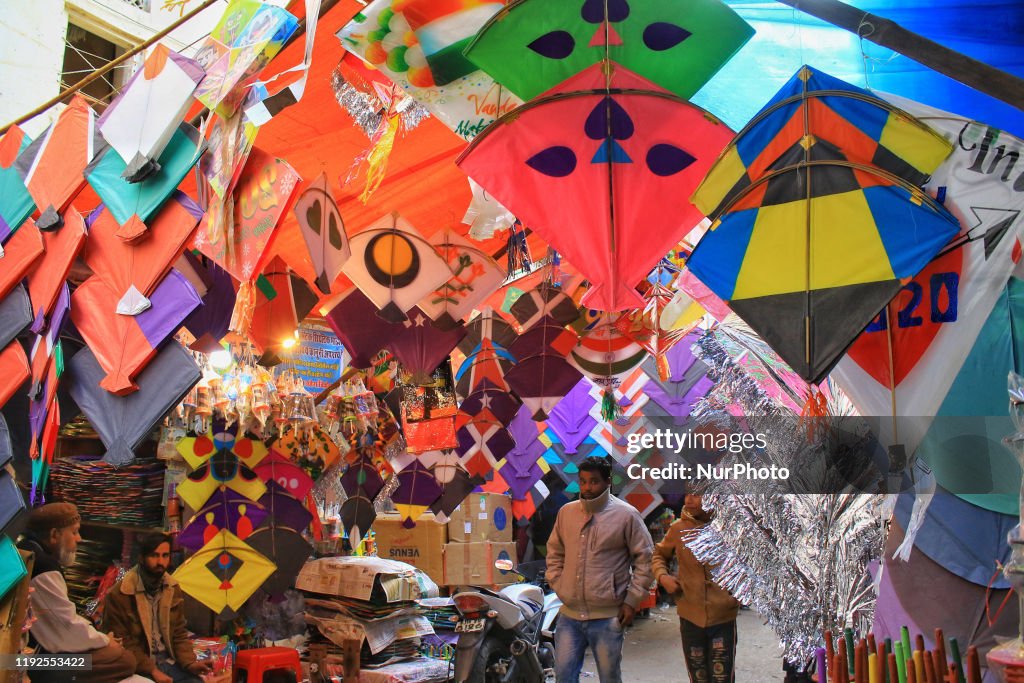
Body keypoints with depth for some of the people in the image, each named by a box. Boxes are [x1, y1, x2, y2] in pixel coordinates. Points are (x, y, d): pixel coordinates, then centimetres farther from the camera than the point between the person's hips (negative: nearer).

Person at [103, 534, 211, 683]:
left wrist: (189, 662, -6)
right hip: (139, 668, -4)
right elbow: (122, 644, -9)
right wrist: (152, 670, -16)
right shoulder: (118, 595, -10)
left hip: (169, 661, 4)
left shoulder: (173, 589, 6)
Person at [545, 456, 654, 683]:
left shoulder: (626, 515, -7)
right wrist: (557, 586, 8)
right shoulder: (566, 512, 6)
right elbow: (555, 553, 18)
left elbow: (645, 560, -3)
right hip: (569, 615, 4)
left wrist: (632, 601, -6)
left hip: (607, 618, -4)